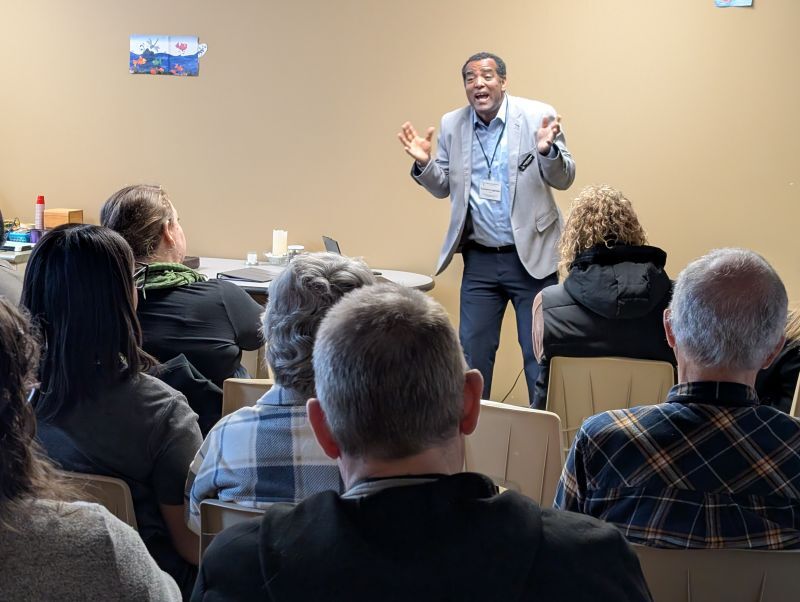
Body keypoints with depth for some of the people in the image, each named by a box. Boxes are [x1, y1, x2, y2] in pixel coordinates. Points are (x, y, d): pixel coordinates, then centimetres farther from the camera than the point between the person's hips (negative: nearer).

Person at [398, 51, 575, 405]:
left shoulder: (537, 116, -5)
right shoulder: (451, 125, 4)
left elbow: (564, 180, -5)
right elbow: (443, 188, 10)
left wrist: (548, 150, -25)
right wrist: (423, 163, -10)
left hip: (530, 256, -3)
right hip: (479, 259, 3)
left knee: (539, 353, 4)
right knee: (472, 352, 10)